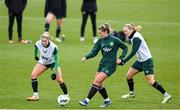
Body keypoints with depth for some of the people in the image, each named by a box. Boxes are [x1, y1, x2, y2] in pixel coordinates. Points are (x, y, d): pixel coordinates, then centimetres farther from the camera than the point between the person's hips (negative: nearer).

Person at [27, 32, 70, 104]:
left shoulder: (53, 47, -35)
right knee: (33, 75, -14)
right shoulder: (38, 44, -25)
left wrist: (55, 73, -36)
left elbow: (56, 60, -29)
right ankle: (35, 96, -6)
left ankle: (66, 95, 10)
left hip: (53, 62, -3)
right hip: (43, 62, 3)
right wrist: (35, 56, 20)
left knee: (59, 80, -13)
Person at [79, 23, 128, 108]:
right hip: (102, 64, 7)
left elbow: (125, 48, 2)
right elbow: (94, 52, 2)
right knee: (99, 84, 5)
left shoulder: (114, 40, -9)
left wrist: (120, 58, -8)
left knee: (96, 81, -14)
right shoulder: (100, 41, 5)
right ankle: (107, 100, 25)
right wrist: (86, 57, -15)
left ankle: (87, 100, -12)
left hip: (110, 65, -7)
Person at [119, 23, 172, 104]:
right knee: (128, 75, 11)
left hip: (147, 61, -10)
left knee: (150, 81, -14)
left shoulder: (136, 38, -21)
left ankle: (166, 95, -10)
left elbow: (133, 52, -25)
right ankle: (131, 93, 29)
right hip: (140, 61, 10)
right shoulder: (132, 37, 7)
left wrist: (124, 61, -25)